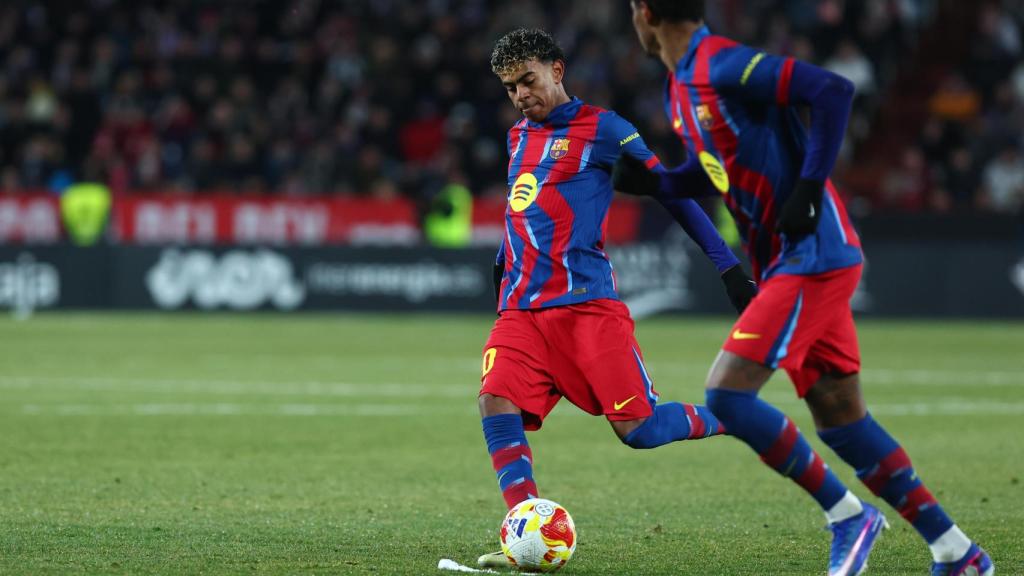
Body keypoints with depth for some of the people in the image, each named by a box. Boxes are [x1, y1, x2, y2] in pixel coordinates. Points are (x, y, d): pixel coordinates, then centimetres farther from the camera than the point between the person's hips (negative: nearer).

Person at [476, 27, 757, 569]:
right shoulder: (518, 137, 20)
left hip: (586, 302, -6)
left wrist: (727, 266, -6)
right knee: (496, 402, -20)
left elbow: (669, 192, -2)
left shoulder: (600, 128, 0)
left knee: (636, 428, -13)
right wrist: (503, 264, 33)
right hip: (522, 309, 6)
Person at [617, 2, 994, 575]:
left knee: (727, 393, -14)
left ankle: (849, 515, -3)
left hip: (814, 257, -10)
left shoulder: (723, 66, -16)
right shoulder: (681, 89, 14)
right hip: (784, 264, 10)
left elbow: (834, 91, -22)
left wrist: (809, 187, -23)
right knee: (840, 416, 9)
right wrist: (652, 183, 9)